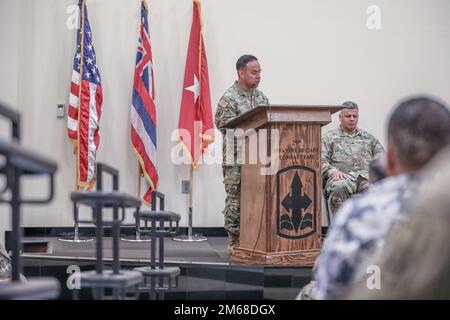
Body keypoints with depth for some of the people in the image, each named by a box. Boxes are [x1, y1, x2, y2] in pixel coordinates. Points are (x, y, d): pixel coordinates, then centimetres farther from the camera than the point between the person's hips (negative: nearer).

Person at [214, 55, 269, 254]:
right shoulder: (229, 98, -7)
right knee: (235, 199, -2)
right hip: (236, 158, -6)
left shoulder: (262, 97, 15)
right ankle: (234, 241, 5)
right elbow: (225, 125, -15)